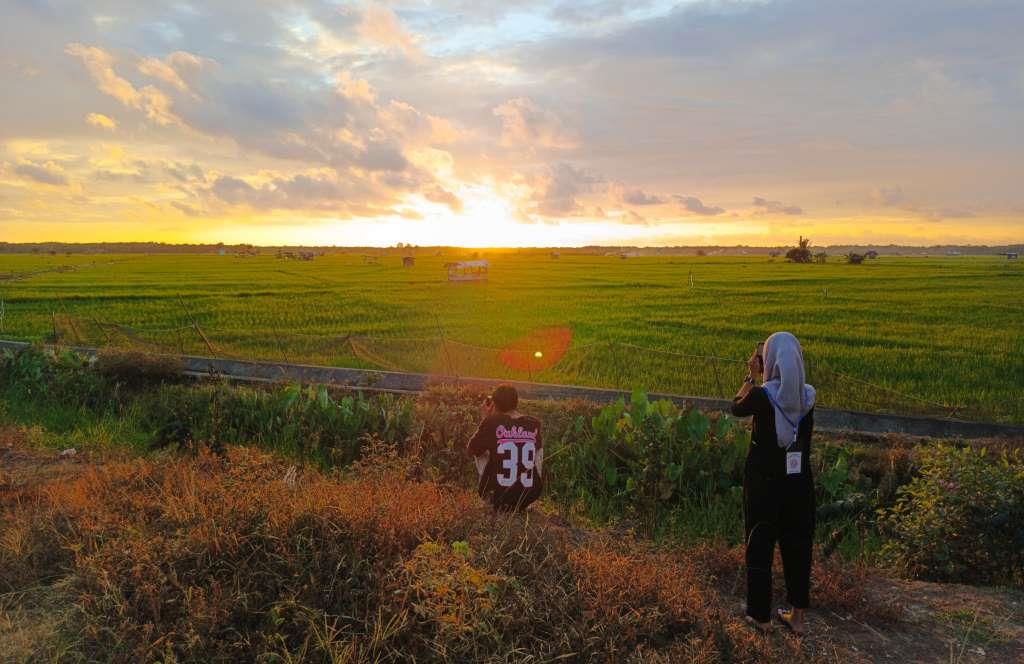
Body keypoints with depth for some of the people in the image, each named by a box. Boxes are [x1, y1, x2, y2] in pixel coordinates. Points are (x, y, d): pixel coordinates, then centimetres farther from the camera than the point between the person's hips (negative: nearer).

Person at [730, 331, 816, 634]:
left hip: (764, 484, -4)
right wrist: (761, 378, 13)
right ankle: (797, 615, 27)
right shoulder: (808, 395, -8)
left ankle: (761, 615, 21)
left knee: (760, 546, 11)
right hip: (798, 483, 4)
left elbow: (736, 408, 3)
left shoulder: (762, 396, -19)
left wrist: (752, 377, 9)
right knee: (797, 546, 16)